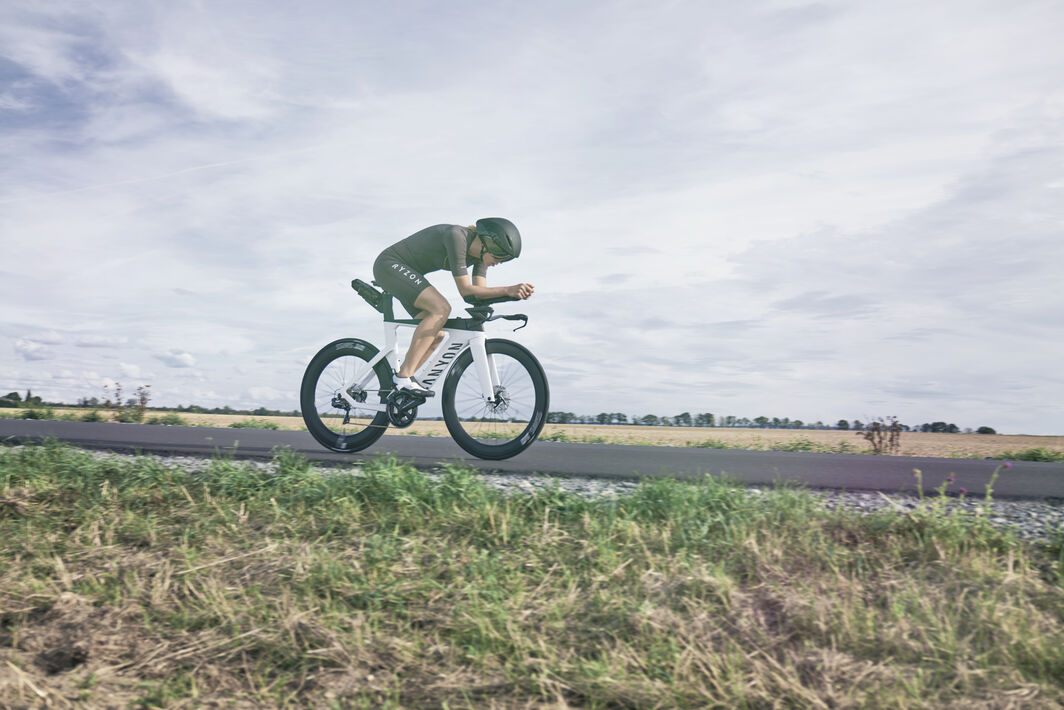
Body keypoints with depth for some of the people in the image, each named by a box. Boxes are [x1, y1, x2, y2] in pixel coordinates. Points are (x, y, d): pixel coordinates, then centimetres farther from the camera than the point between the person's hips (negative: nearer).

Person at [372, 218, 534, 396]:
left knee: (436, 335, 0)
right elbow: (465, 289, -29)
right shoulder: (457, 236, -28)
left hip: (404, 271, 10)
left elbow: (480, 291, -8)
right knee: (442, 309, -26)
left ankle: (396, 386, 6)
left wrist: (514, 292, -21)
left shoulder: (479, 254, -1)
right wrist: (507, 290, -35)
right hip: (390, 265, -10)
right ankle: (404, 376, -24)